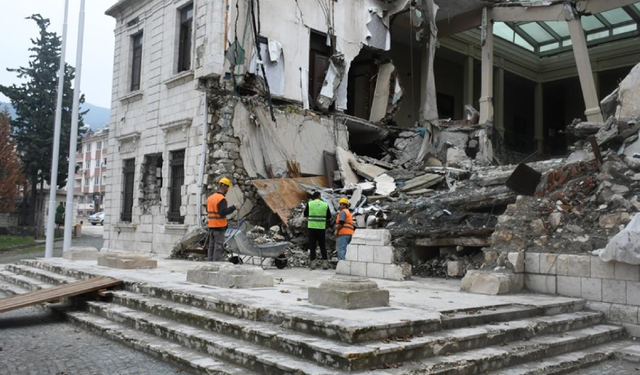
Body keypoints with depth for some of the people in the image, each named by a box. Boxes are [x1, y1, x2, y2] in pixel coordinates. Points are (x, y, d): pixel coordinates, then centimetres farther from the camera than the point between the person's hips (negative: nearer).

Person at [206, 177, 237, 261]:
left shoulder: (210, 197, 12)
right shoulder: (221, 199, -16)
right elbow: (223, 212, -23)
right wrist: (233, 208, -16)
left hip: (211, 226, 8)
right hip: (219, 226, -8)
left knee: (211, 245, 13)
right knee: (219, 246, -4)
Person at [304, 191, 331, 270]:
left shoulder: (309, 204, -1)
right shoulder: (325, 205, 3)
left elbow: (305, 214, 10)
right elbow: (329, 218, 7)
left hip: (312, 227, -1)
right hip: (321, 228, 1)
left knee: (312, 245, 5)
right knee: (322, 246, 10)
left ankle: (313, 263, 3)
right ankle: (325, 263, 9)